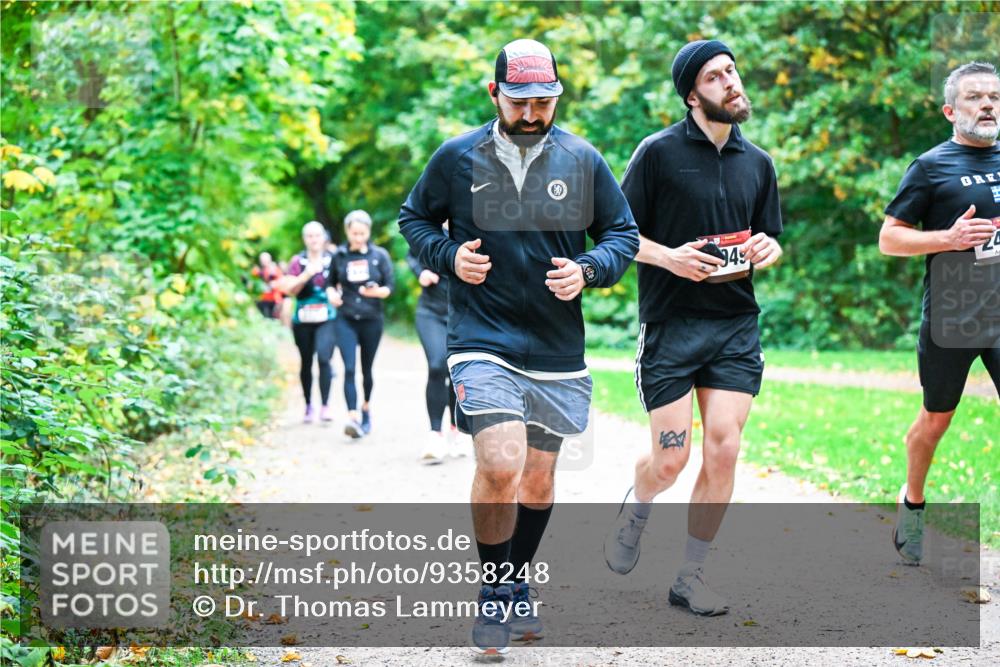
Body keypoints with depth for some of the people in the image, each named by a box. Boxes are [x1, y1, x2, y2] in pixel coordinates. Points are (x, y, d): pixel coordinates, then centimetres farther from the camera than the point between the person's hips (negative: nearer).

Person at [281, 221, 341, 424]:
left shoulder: (332, 260, 5)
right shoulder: (297, 261, 5)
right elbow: (290, 289, -2)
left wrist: (336, 295, -7)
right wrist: (307, 274, -15)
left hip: (327, 319, -1)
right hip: (303, 319, 1)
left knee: (324, 358, -17)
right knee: (306, 362, 8)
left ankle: (325, 405, -16)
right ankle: (309, 406, 20)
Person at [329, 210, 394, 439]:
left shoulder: (380, 255, 0)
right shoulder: (339, 256, 2)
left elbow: (391, 286, -1)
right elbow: (330, 283, 14)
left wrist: (377, 291, -21)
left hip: (372, 320, 0)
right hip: (346, 321, 0)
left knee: (367, 368, 12)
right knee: (349, 368, -14)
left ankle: (366, 408, 35)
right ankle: (352, 417, -22)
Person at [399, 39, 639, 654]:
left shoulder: (583, 161, 2)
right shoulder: (457, 158, -1)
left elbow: (623, 233, 11)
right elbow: (413, 218, 13)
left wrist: (588, 270, -9)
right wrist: (448, 256, -7)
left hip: (558, 350, 3)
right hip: (482, 342, -3)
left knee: (538, 478, 12)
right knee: (500, 466, -21)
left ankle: (519, 588, 34)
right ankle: (494, 593, -1)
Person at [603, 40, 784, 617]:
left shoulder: (757, 162, 11)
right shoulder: (660, 152, -4)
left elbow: (771, 243, 20)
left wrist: (766, 250, -3)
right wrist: (669, 256, -17)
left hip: (736, 325, 4)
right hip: (670, 325, -4)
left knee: (724, 449, -5)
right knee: (671, 461, -4)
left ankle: (692, 576, 8)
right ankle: (635, 512, 32)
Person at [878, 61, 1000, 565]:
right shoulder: (932, 167, -2)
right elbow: (888, 239, -3)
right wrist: (949, 238, -16)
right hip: (950, 314, -3)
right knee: (936, 419, 12)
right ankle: (912, 504, 35)